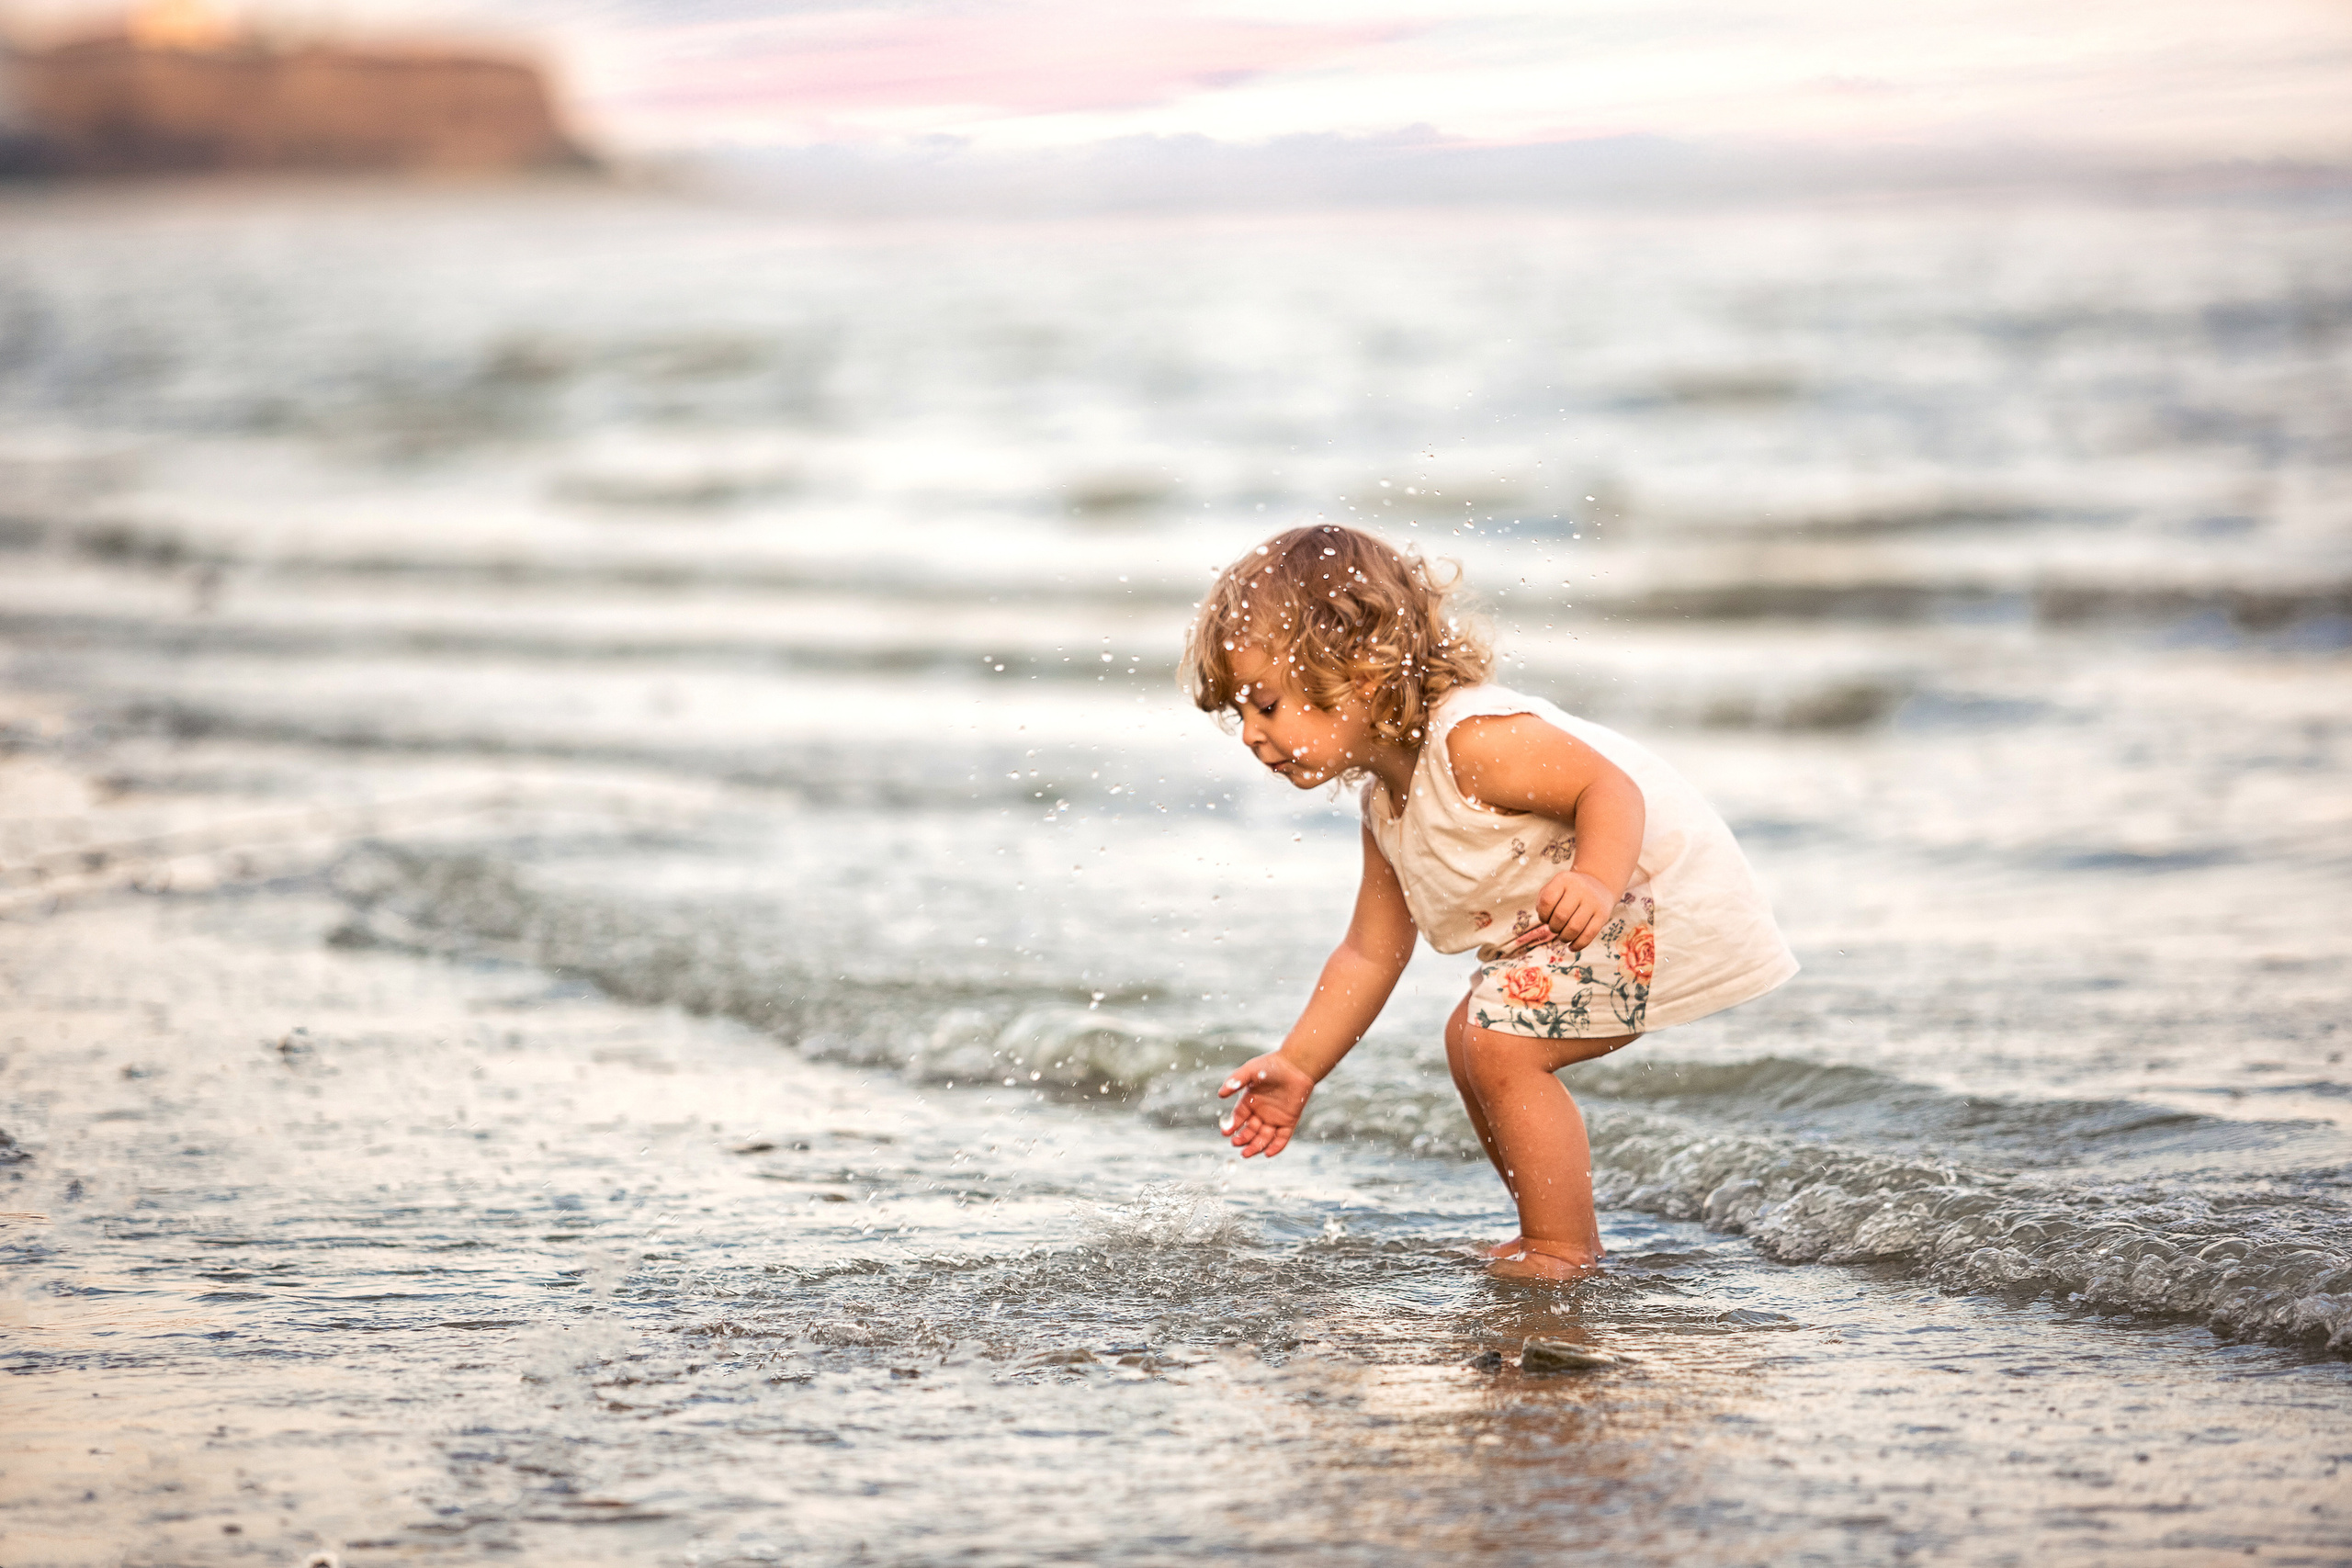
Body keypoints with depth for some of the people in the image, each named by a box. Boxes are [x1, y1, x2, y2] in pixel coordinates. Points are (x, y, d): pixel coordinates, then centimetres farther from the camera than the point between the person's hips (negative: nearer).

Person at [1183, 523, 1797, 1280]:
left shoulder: (1473, 740, -24)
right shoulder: (1385, 807, 8)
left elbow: (1610, 787, -30)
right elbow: (1370, 955, 15)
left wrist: (1596, 883, -48)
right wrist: (1296, 1067, 12)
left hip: (1661, 894, -11)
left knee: (1503, 1044, -19)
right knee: (1471, 1036, 18)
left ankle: (1562, 1249, -9)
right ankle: (1554, 1235, 25)